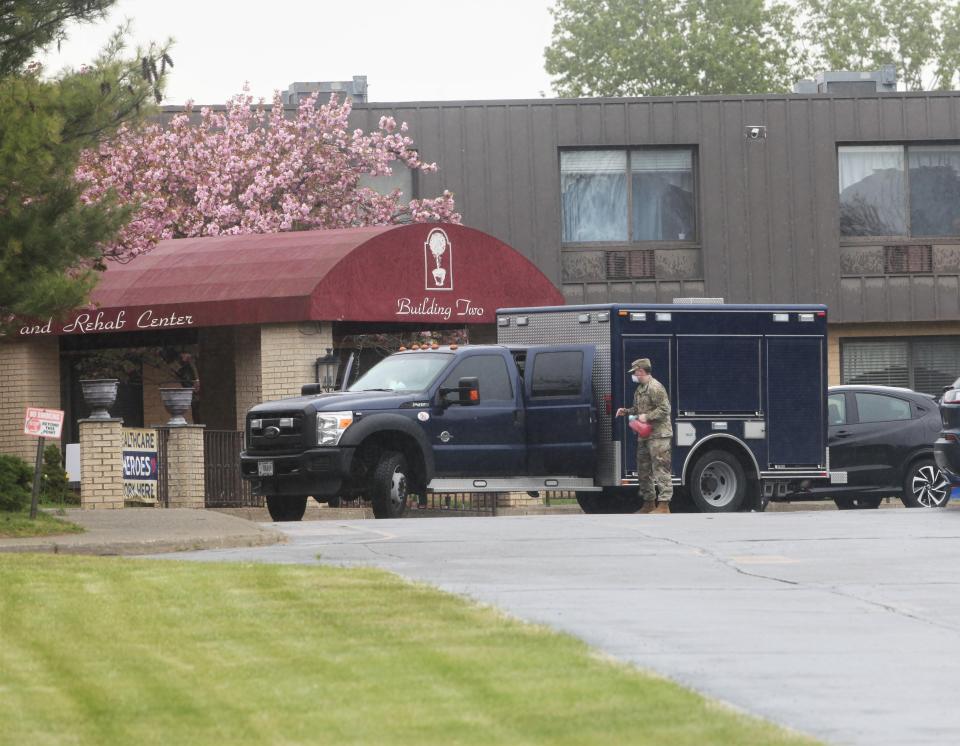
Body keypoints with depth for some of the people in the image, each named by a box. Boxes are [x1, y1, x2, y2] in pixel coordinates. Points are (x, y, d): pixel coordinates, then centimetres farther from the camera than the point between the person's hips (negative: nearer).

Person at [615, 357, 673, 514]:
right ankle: (649, 503, 22)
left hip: (658, 435, -11)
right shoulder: (640, 389, 18)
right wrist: (626, 411, 13)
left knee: (660, 470, -10)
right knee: (643, 471, 14)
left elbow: (664, 409, -17)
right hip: (644, 436, 11)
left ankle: (664, 505, -12)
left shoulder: (655, 387, -13)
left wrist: (647, 417, -21)